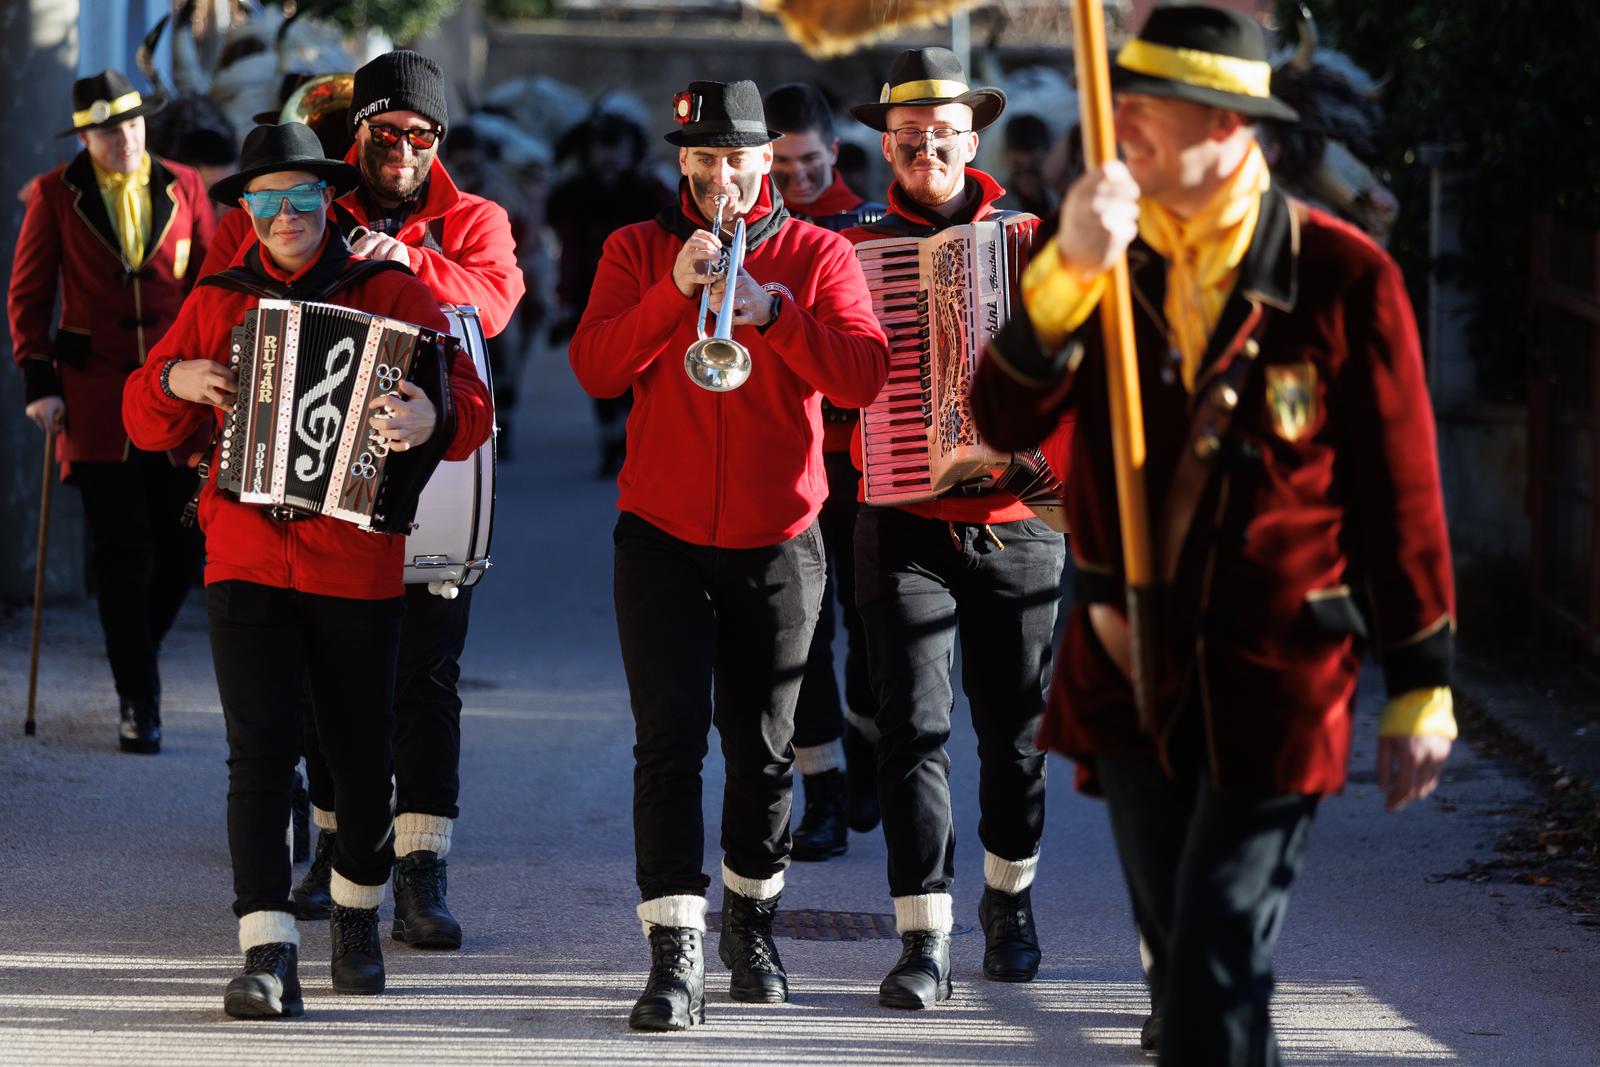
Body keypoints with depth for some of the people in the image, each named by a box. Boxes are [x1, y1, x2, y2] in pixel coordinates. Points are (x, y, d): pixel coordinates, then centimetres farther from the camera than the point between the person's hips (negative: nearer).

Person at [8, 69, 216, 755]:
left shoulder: (182, 188, 6)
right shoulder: (56, 196, 1)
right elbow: (28, 293, 5)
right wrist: (38, 381, -3)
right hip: (97, 398, -2)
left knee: (185, 544, 2)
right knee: (122, 553, -4)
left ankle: (136, 651, 29)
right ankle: (139, 703, 3)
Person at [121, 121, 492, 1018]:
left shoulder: (391, 294, 1)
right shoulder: (218, 302, 9)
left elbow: (473, 406, -7)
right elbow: (149, 425, 17)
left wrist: (431, 421, -29)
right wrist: (174, 381, -5)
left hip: (358, 565, -1)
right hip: (246, 560, 1)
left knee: (362, 756, 9)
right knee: (261, 750, -12)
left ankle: (359, 912, 36)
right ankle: (268, 956, -17)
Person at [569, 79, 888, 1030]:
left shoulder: (818, 256, 2)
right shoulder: (639, 252, 5)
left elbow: (864, 376, -13)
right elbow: (595, 368, -9)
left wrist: (768, 309, -26)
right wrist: (675, 290, -21)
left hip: (778, 543, 1)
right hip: (662, 539, 0)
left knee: (763, 747, 9)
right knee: (670, 738, -11)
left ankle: (754, 917, 31)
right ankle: (677, 954, -15)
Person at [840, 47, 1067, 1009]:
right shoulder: (856, 248, 3)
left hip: (1017, 521, 2)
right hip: (906, 523, -1)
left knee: (1015, 728, 10)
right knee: (916, 726, -9)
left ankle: (1011, 897, 31)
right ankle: (926, 940, -9)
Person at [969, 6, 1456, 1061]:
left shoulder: (1344, 278, -8)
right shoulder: (1110, 259, 4)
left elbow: (1400, 491, -4)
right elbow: (1005, 420, -9)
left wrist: (1420, 688, -3)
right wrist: (1066, 272, -24)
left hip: (1275, 675, -5)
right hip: (1131, 666, 5)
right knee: (1179, 957, 14)